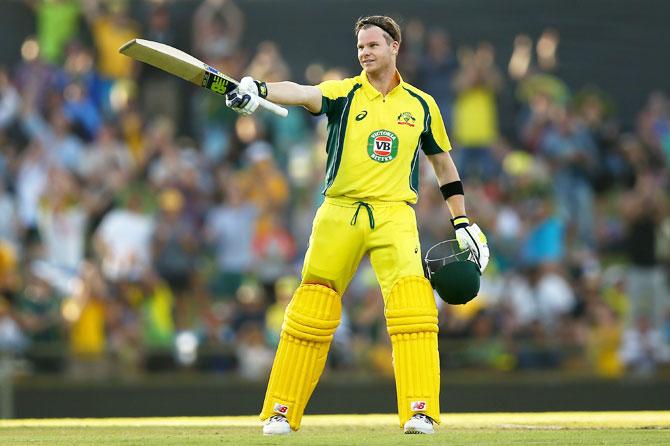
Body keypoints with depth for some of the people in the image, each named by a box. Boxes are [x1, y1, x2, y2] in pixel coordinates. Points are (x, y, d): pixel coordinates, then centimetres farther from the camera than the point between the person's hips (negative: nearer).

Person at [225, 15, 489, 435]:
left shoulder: (422, 105, 11)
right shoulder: (344, 94, 4)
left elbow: (444, 163, 21)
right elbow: (303, 94, -16)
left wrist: (463, 223, 15)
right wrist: (257, 89, -37)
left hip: (394, 215, 0)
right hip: (340, 212, 0)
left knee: (412, 305, -18)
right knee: (311, 312, -1)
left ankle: (420, 411, -17)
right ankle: (281, 413, 8)